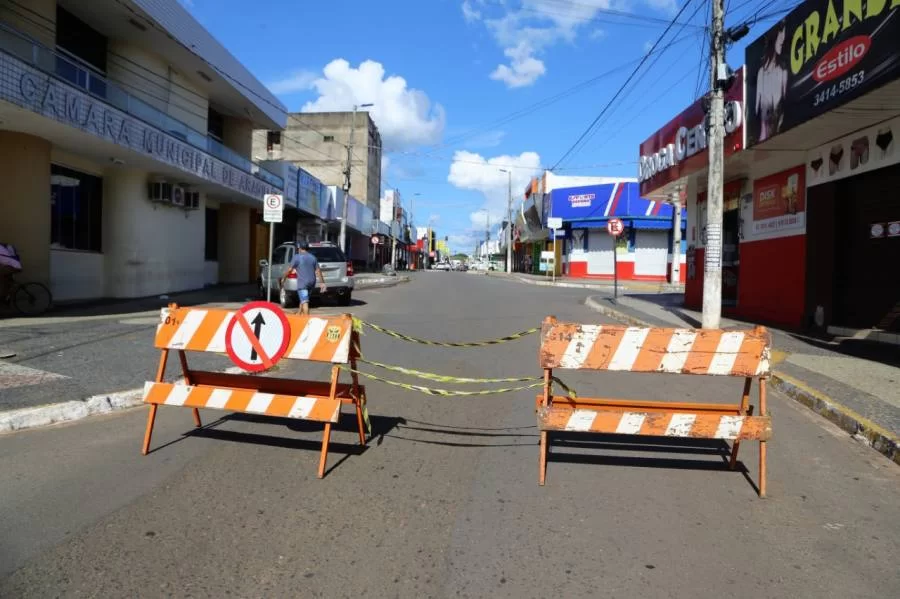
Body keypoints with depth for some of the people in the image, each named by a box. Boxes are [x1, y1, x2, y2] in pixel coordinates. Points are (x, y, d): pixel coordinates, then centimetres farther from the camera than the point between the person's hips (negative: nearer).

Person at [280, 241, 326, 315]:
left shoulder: (297, 257, -6)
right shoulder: (313, 257, 10)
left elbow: (290, 270, -5)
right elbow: (318, 271, 7)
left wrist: (283, 278, 7)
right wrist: (322, 283, 8)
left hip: (302, 282, -6)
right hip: (311, 283, 6)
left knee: (305, 302, -9)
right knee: (303, 300, 23)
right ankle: (298, 314, 36)